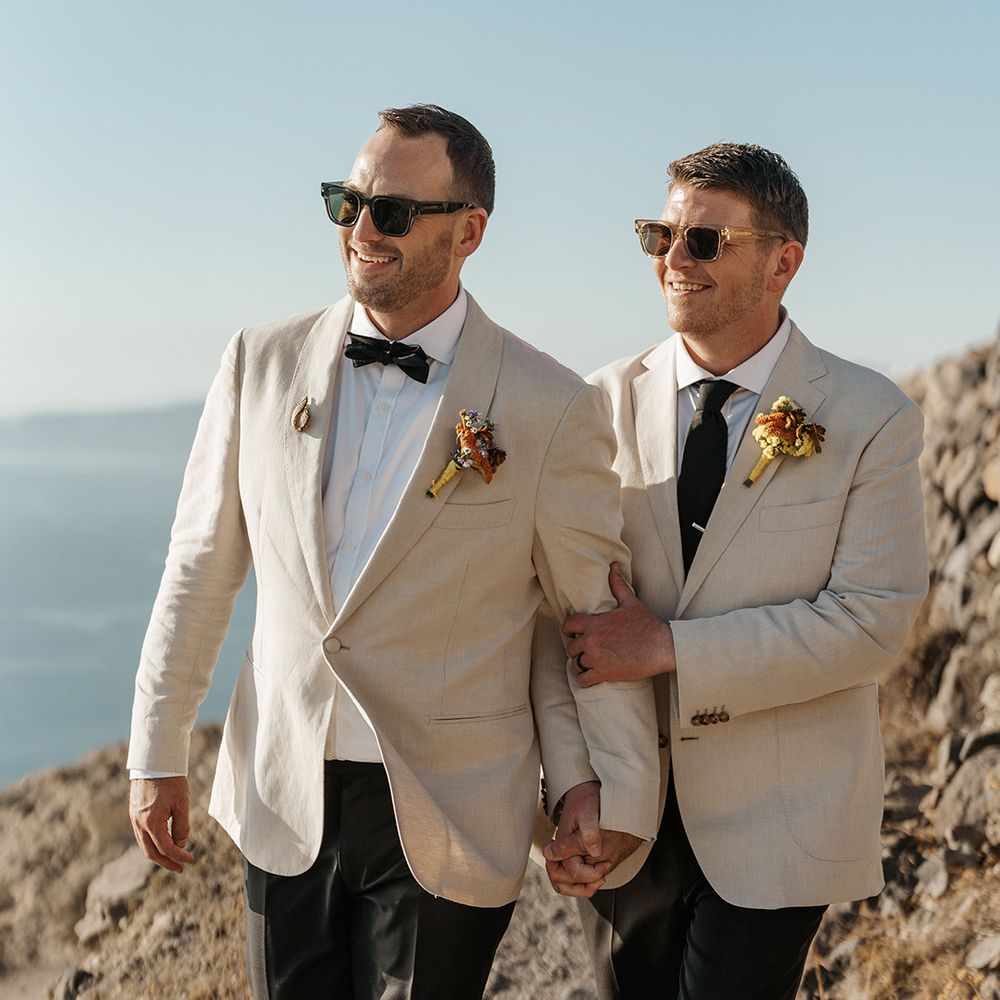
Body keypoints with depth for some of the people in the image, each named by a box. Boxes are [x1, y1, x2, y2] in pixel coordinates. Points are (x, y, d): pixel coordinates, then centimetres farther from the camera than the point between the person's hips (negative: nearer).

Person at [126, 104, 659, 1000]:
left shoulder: (551, 409, -9)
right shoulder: (263, 364, 0)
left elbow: (591, 610, -1)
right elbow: (202, 567, 6)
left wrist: (606, 786, -6)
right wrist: (158, 754, 7)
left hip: (449, 823, -3)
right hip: (283, 800, 3)